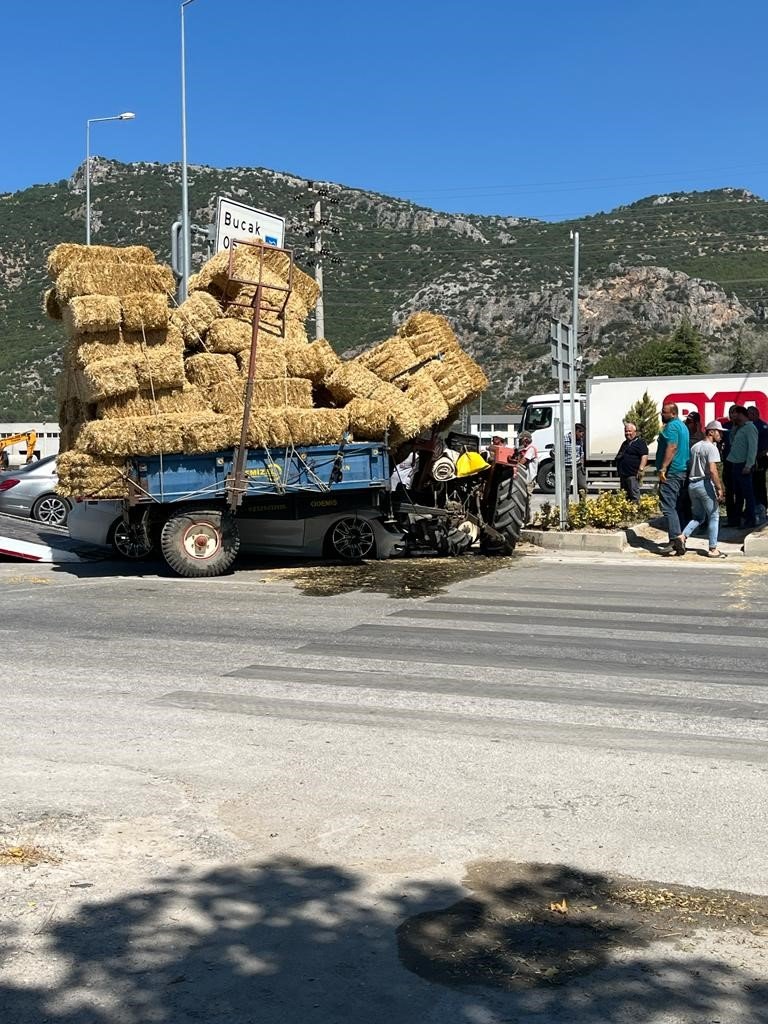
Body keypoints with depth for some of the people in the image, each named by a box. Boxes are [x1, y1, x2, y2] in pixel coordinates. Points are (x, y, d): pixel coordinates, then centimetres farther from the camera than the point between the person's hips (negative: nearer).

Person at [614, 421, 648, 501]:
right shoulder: (625, 443, 22)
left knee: (634, 497, -12)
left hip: (633, 475, -9)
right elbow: (619, 457, 34)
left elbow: (644, 456, -16)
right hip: (623, 475, 9)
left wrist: (641, 469, -23)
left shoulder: (640, 442, -5)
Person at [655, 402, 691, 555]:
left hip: (671, 472, -10)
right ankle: (680, 539, 14)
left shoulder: (671, 426, -11)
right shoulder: (682, 426, 21)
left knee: (668, 507, -13)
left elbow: (672, 447, -23)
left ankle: (676, 539, -20)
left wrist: (663, 468, -26)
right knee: (674, 506, 13)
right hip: (682, 471, 10)